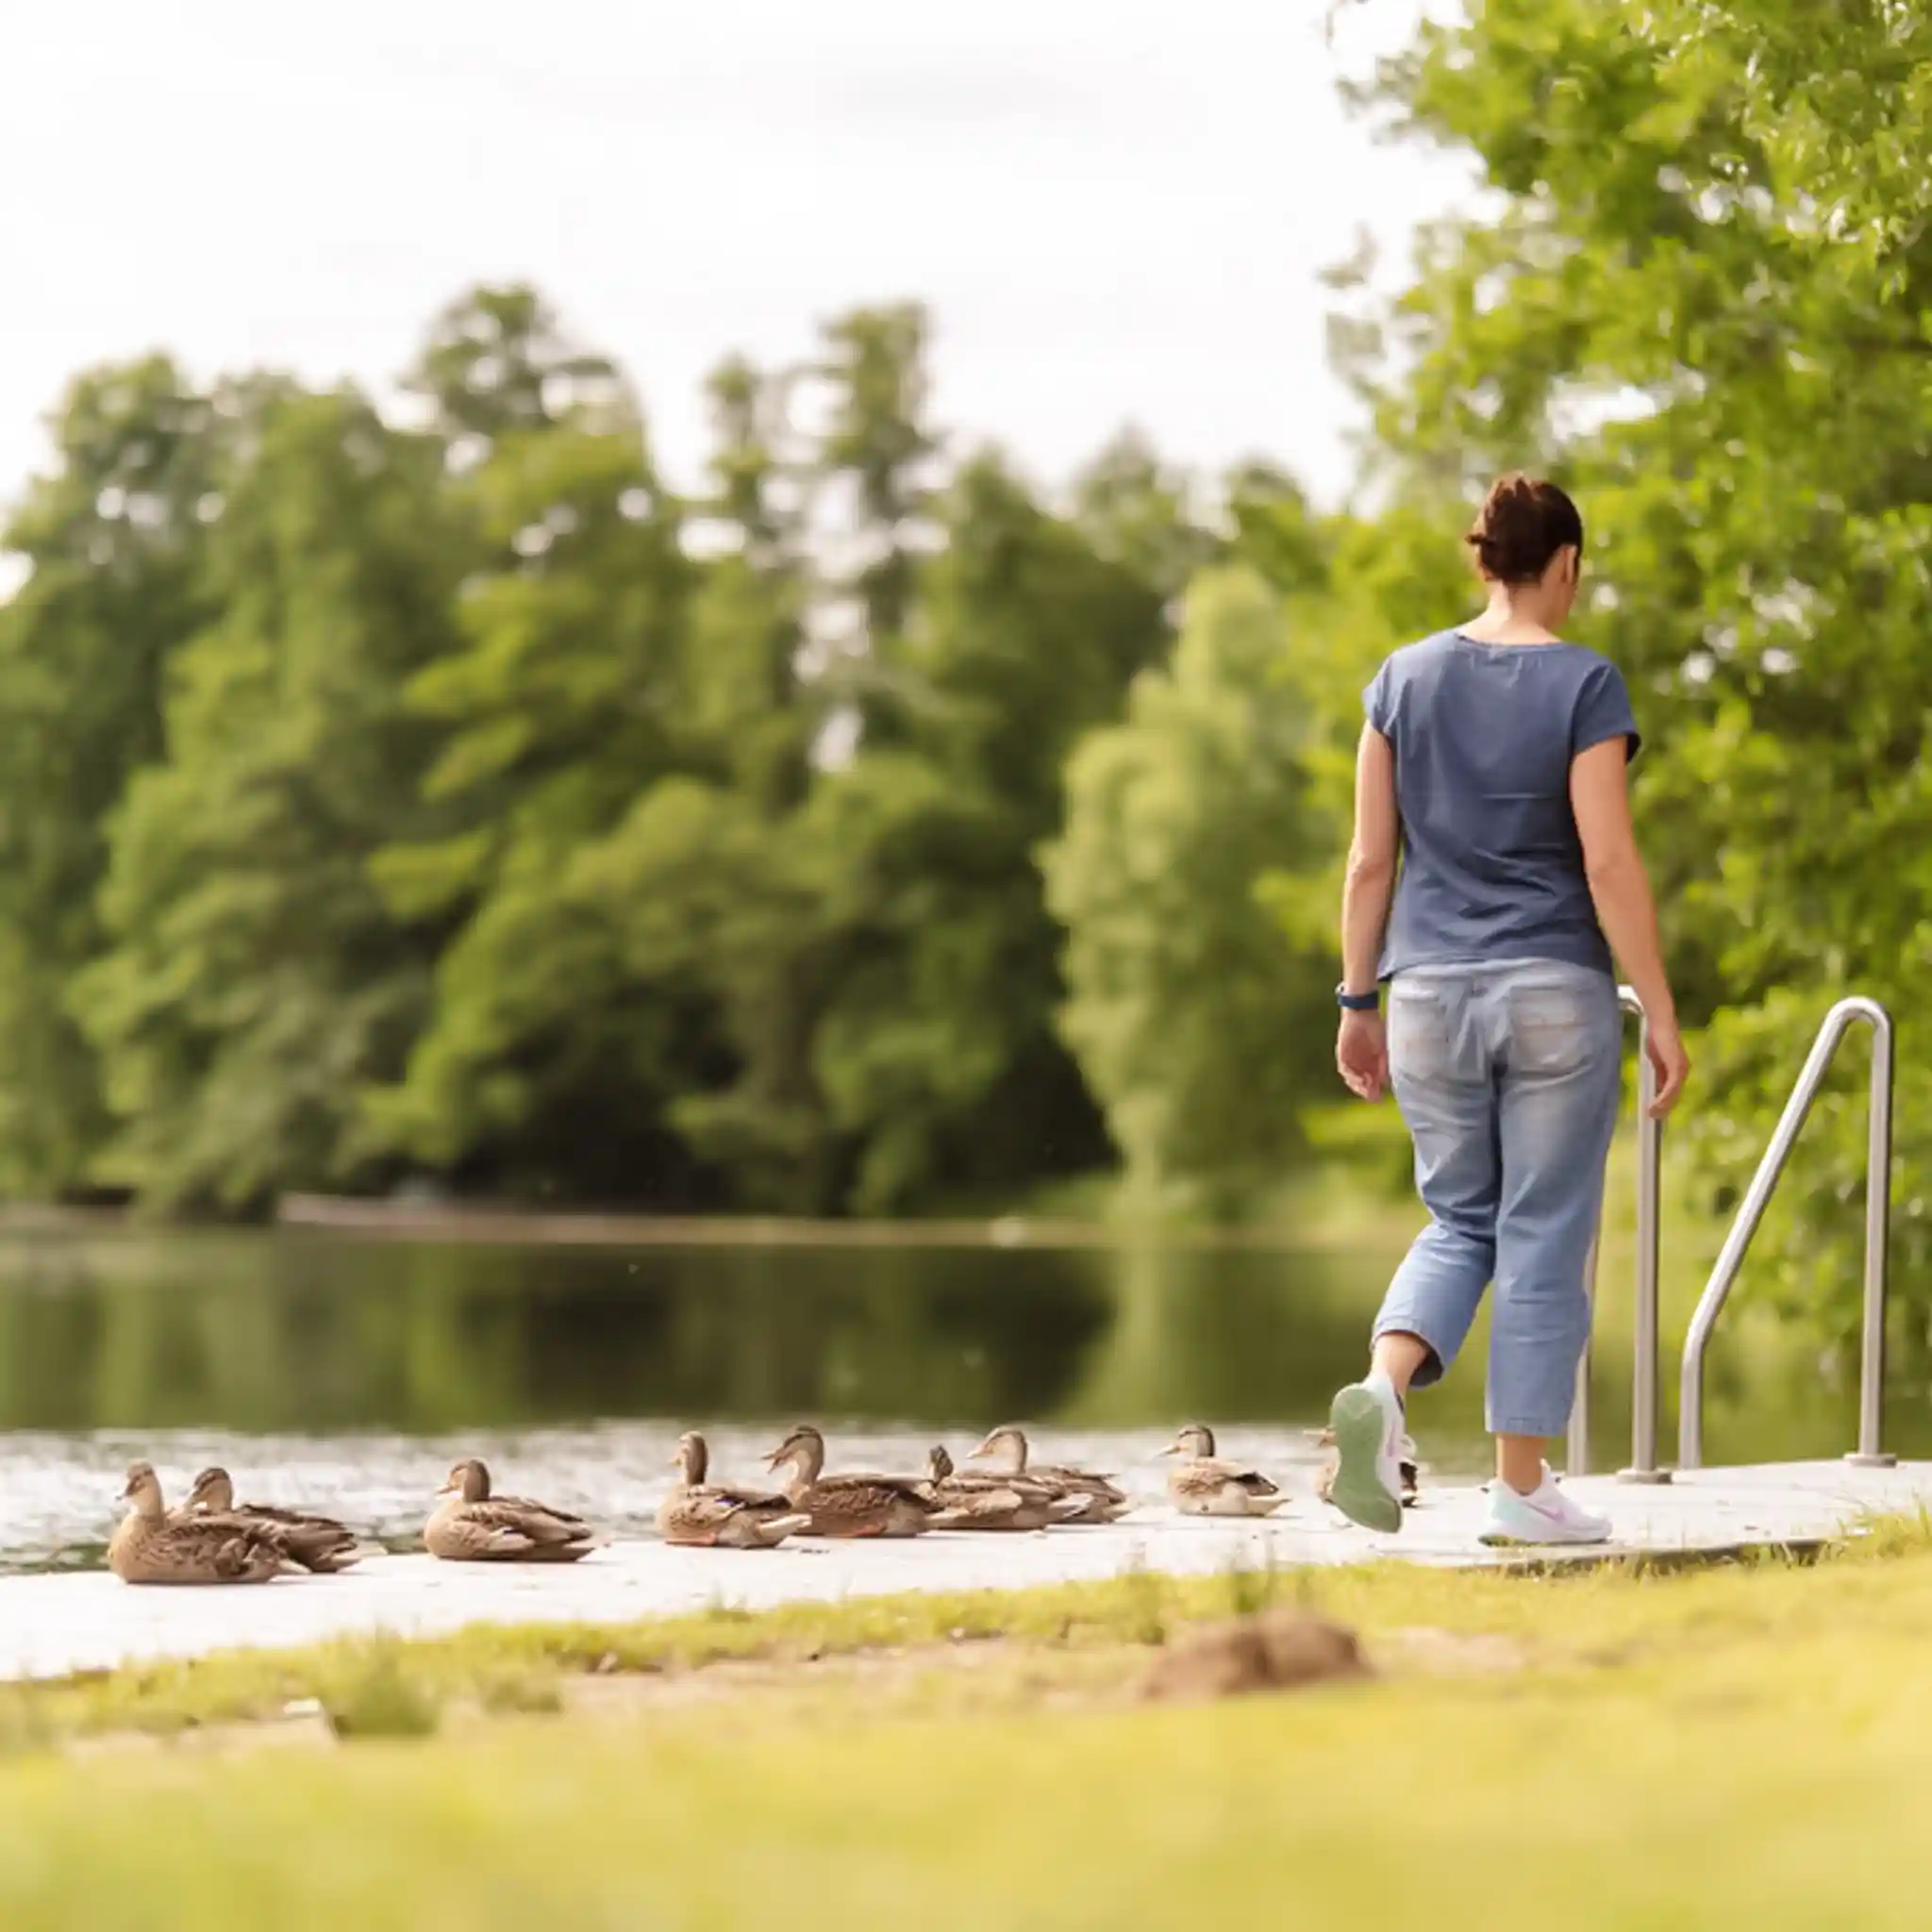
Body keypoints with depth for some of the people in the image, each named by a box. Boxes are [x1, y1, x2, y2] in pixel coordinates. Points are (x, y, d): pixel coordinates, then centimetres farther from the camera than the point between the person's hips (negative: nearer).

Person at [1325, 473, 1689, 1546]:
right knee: (1544, 1237, 5)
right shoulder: (1583, 685, -8)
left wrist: (1357, 1001, 10)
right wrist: (1661, 1015, -7)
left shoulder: (1404, 678, 3)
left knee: (1460, 1223, 15)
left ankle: (1383, 1386, -13)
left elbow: (1370, 861, 3)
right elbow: (1610, 864, -12)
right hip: (1557, 995, -4)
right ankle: (1521, 1487, 8)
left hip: (1431, 994, 4)